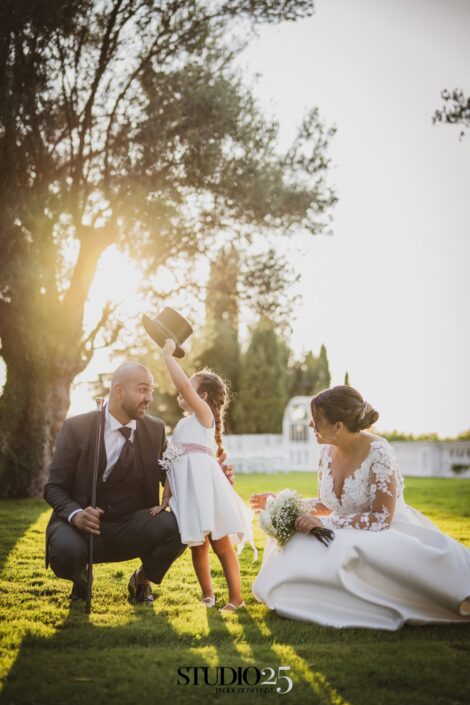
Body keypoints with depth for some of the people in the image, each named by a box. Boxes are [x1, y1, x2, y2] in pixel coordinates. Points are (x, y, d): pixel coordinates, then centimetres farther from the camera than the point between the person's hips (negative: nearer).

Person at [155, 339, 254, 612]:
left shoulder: (204, 413, 2)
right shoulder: (182, 425, 25)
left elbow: (184, 385, -16)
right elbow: (173, 465, 20)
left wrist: (169, 355, -8)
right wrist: (165, 499, 15)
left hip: (204, 485, -8)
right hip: (186, 490, 8)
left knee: (221, 545, -4)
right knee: (197, 546, 10)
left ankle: (236, 598, 0)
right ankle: (207, 595, 20)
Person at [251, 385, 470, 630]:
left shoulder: (379, 453, -21)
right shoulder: (328, 452, 0)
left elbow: (381, 519, -22)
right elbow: (325, 505, 14)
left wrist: (325, 523, -25)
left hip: (389, 535, -7)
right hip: (350, 539, 7)